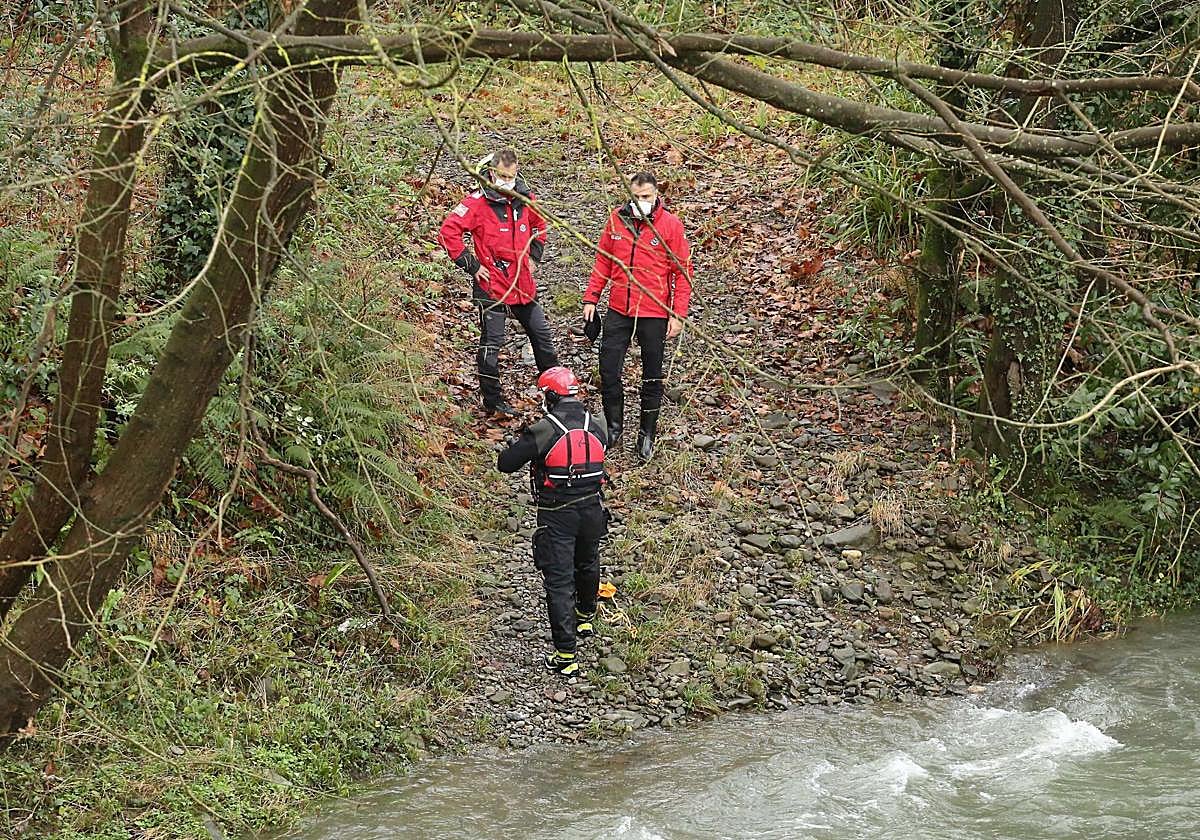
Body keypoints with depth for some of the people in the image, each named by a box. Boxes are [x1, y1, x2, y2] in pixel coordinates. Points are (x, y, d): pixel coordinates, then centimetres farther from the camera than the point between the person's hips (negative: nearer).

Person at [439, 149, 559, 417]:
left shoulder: (525, 199, 4)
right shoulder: (478, 202, -14)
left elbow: (539, 225, 26)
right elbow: (448, 232, -18)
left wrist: (534, 256, 16)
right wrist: (471, 265, -15)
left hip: (523, 284, 6)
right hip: (492, 287, -6)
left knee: (542, 335, 16)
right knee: (491, 344, 0)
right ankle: (493, 402, 10)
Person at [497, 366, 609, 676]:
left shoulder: (543, 431, -17)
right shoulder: (597, 425, -2)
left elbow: (505, 463, -12)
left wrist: (523, 444, 9)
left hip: (557, 516, -5)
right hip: (592, 508, 5)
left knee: (559, 581, -2)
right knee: (587, 566, 29)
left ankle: (565, 655, -5)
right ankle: (585, 619, 53)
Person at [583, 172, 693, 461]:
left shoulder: (670, 224, -9)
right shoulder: (617, 219, 1)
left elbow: (683, 272, -6)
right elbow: (603, 261, 10)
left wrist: (678, 315, -10)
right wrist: (591, 298, 6)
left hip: (654, 314, -3)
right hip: (618, 310, 3)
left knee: (652, 376, 9)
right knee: (608, 371, 4)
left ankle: (647, 433, 22)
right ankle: (614, 426, 22)